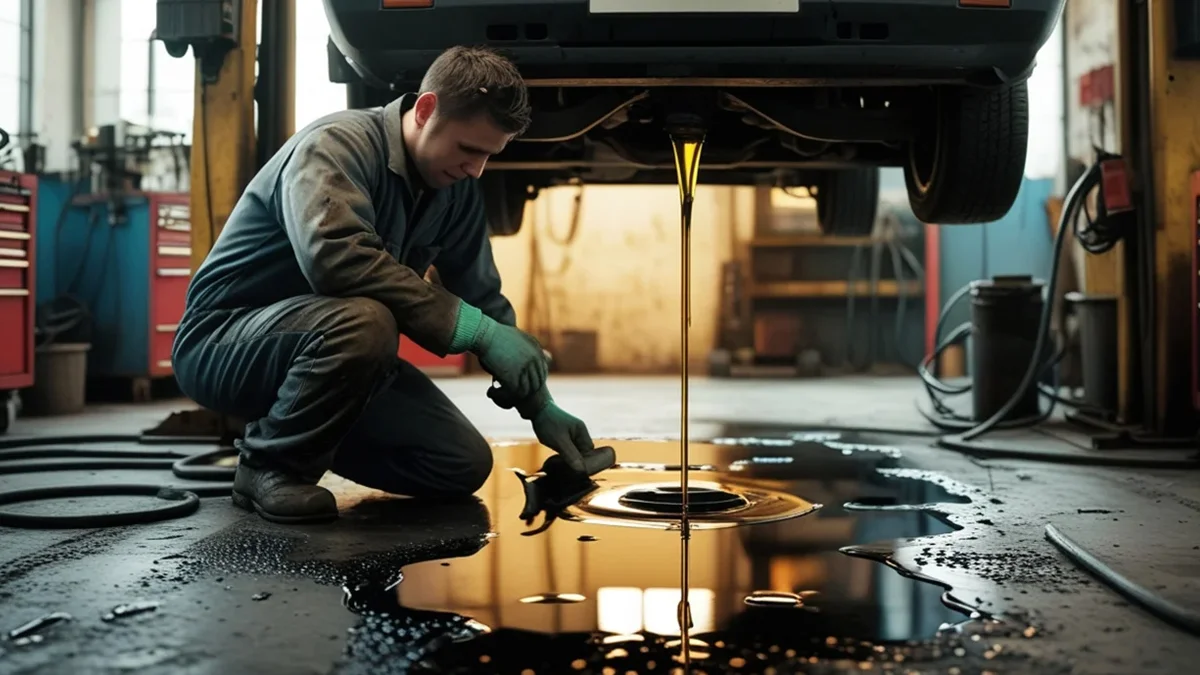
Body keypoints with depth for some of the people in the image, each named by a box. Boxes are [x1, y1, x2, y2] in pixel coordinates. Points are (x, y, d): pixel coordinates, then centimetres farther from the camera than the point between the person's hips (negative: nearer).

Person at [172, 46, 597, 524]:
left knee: (465, 465, -5)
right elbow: (336, 256, -40)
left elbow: (483, 298, 8)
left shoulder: (456, 189, 1)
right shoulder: (337, 144, -22)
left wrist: (539, 404, -1)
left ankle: (312, 435, 15)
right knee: (364, 319, -38)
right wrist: (474, 328, -40)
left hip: (332, 345, 7)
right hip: (223, 342, -7)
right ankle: (269, 464, -14)